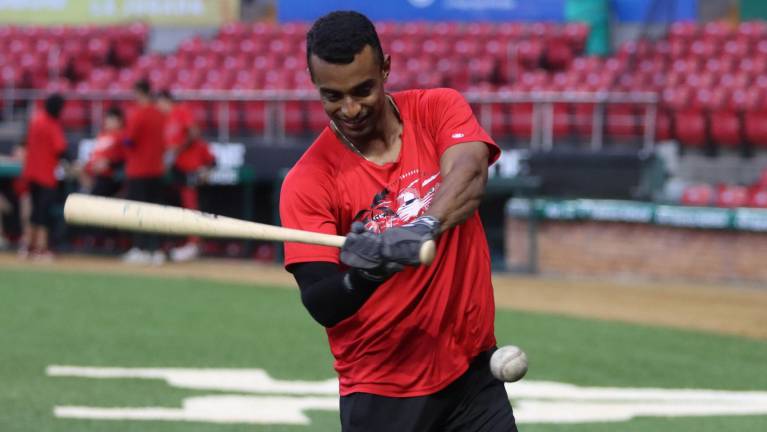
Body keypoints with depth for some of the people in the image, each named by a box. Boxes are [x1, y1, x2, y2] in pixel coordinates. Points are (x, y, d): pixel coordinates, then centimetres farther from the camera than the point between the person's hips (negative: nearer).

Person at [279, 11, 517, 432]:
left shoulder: (438, 109, -2)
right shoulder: (307, 182, -9)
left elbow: (468, 175, -22)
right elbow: (321, 306, -15)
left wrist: (425, 227, -41)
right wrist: (362, 277, -36)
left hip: (472, 371, 2)